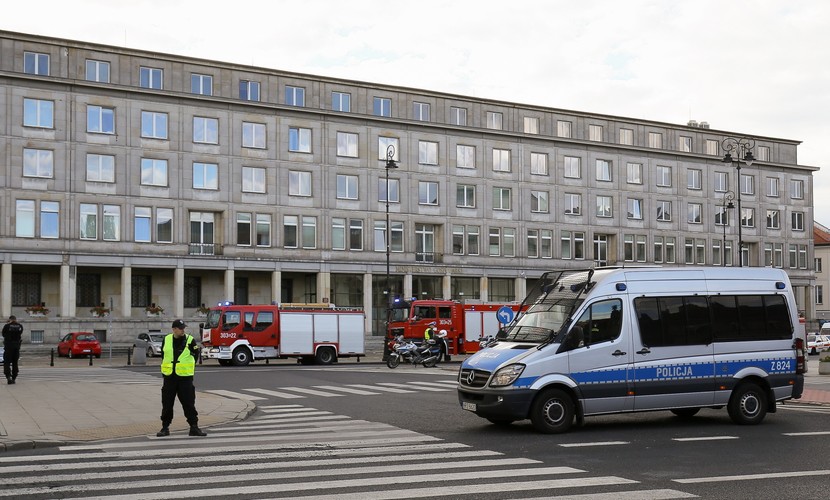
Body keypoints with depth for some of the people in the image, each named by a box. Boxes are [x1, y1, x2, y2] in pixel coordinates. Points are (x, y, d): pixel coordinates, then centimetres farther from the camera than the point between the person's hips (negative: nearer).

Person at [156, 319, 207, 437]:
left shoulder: (190, 340, -4)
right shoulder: (166, 340, 4)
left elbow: (195, 356, 3)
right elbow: (163, 355, 17)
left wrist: (187, 367, 1)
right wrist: (167, 368, 10)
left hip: (185, 377, -2)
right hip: (169, 378, 2)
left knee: (189, 403, 0)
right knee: (167, 404, 8)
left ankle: (194, 427, 6)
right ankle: (165, 427, 19)